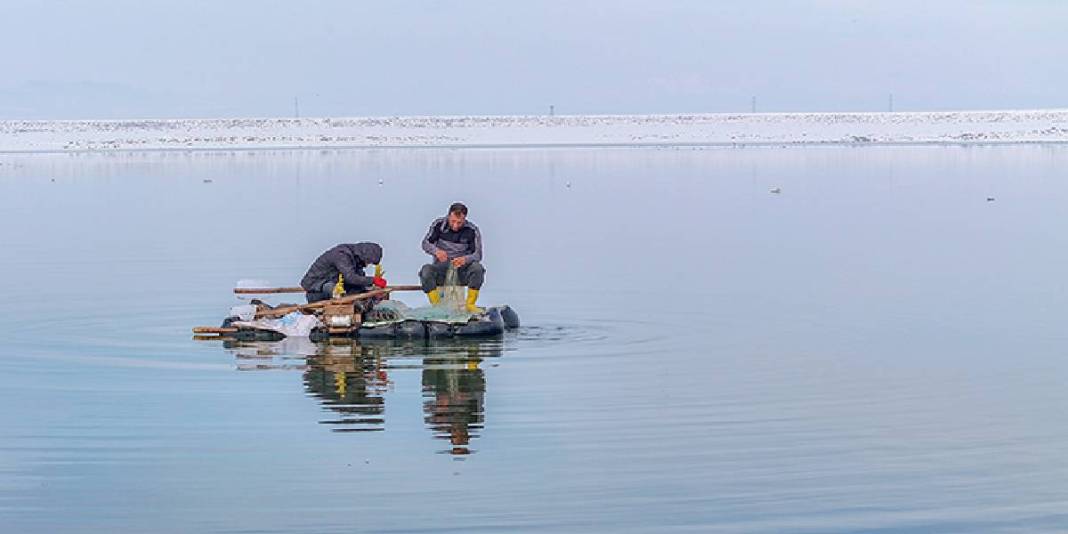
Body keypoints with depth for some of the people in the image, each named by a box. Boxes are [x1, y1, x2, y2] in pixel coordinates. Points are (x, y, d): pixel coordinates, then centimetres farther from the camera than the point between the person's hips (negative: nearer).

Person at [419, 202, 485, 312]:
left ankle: (470, 304, -19)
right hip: (441, 267, 0)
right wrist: (436, 251, -25)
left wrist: (465, 259, -32)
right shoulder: (439, 224, -5)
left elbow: (477, 254, -8)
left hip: (461, 270, 0)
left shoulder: (472, 230, -8)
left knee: (477, 268, -31)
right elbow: (426, 243, -1)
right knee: (426, 270, -31)